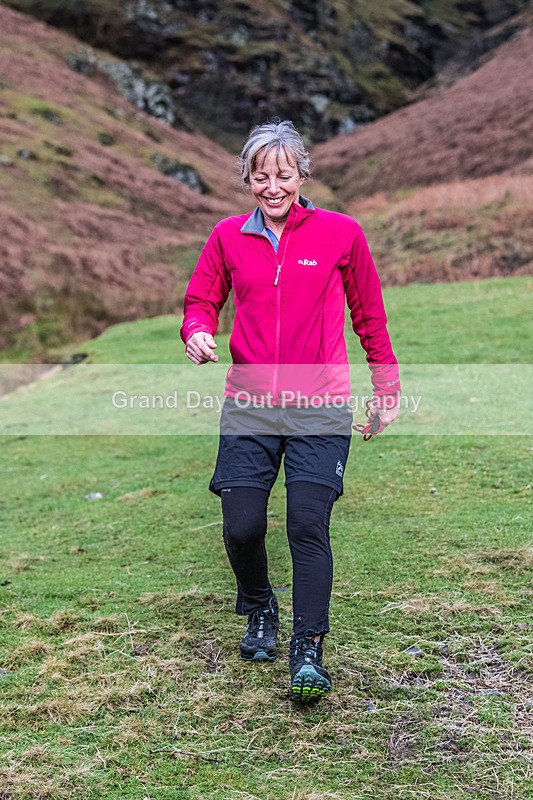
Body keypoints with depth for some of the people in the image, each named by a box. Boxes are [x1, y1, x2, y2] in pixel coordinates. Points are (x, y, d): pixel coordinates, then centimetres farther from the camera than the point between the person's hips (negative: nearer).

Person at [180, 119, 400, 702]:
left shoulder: (341, 233, 2)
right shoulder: (228, 237, 7)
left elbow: (369, 316, 10)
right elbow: (200, 300, 15)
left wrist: (386, 390, 13)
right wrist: (197, 331, -10)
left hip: (319, 409, -2)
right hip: (248, 406, 2)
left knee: (308, 525, -13)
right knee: (241, 527, -2)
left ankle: (309, 653, -3)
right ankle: (259, 612, 29)